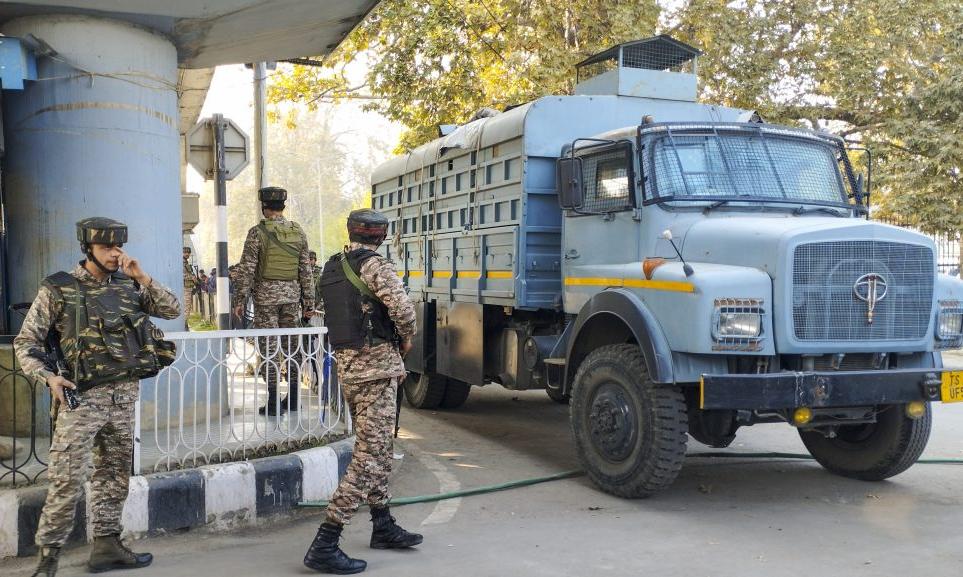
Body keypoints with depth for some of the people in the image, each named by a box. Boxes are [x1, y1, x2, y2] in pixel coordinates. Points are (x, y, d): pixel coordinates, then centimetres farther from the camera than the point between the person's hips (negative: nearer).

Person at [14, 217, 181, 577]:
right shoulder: (58, 289, -4)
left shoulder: (128, 285, 8)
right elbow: (25, 343, -1)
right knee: (67, 481, -8)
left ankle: (106, 546, 23)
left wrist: (142, 278, -4)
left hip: (125, 395, 5)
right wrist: (48, 377, -16)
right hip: (82, 397, -5)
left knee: (115, 473, 12)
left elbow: (172, 310, 5)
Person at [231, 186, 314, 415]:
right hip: (292, 296, 4)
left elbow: (246, 269, -9)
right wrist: (309, 301, 12)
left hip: (266, 296, -4)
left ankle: (274, 402, 1)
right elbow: (306, 269, 7)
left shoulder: (258, 232, -7)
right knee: (292, 346, 11)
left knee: (268, 348, 1)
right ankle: (293, 399, 16)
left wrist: (239, 299, -2)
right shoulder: (298, 232, 5)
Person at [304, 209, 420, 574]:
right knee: (369, 456, -7)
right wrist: (406, 337, -4)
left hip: (346, 365, 9)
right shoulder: (374, 265, -12)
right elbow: (402, 308, -24)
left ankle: (383, 527, 29)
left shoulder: (331, 268, 13)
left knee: (378, 448, 19)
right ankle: (324, 545, -9)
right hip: (376, 365, -8)